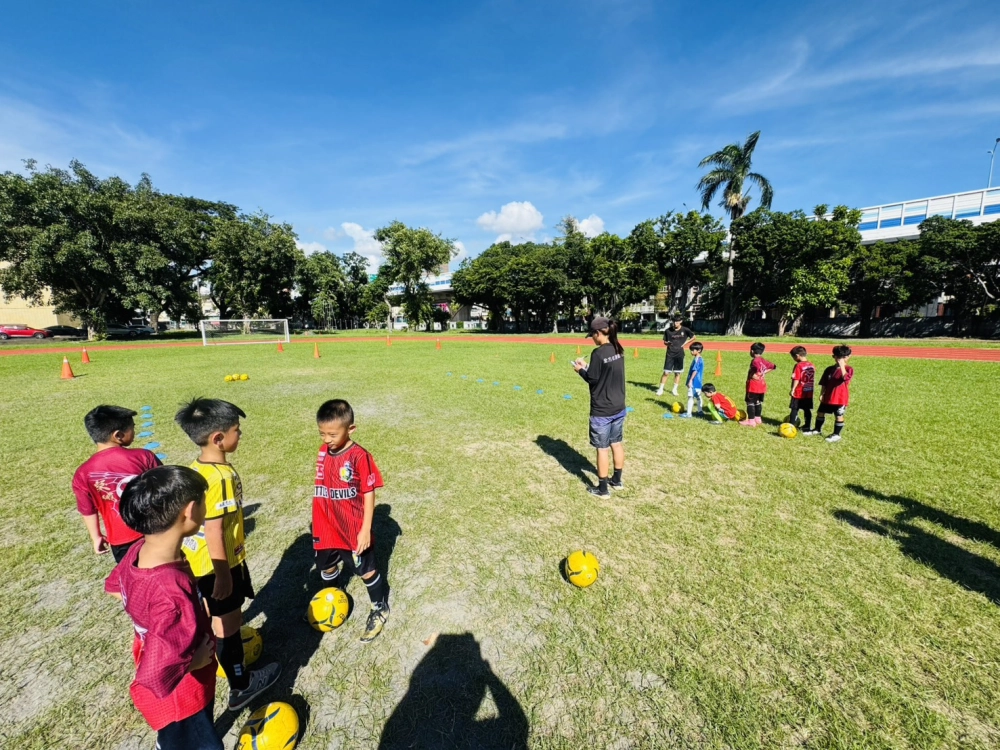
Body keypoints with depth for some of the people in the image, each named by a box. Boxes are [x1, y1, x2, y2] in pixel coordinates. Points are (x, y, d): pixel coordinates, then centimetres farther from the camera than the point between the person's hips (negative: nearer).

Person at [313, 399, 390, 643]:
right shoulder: (323, 452, -4)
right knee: (327, 568, 25)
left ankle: (380, 609, 39)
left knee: (367, 570, 13)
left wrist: (366, 529, -16)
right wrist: (318, 523, 15)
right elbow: (322, 489, 9)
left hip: (354, 530, -6)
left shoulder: (360, 457, -23)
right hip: (327, 529, 6)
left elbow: (369, 494, -17)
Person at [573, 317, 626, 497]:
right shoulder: (618, 350, 4)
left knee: (602, 449, 4)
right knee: (616, 444, 20)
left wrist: (581, 370, 2)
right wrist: (587, 366, 13)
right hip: (619, 408, 8)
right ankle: (617, 480, 35)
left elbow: (593, 380, -15)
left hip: (602, 411, -8)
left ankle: (602, 489, 17)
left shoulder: (598, 353, -20)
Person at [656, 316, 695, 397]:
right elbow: (664, 341, 6)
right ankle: (660, 389, 4)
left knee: (677, 373, 8)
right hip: (670, 354, -1)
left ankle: (674, 389, 20)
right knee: (666, 372, -4)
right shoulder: (668, 330, -3)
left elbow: (693, 337, 11)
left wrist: (685, 343, -2)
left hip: (679, 354, 1)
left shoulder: (685, 330, -3)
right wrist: (667, 343, -17)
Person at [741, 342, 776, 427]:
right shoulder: (763, 360, 9)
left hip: (753, 385, -9)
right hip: (761, 384, 9)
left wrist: (757, 375, -24)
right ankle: (757, 418, 28)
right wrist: (764, 372, 11)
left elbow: (760, 367, -36)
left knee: (750, 402, -2)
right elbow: (773, 366, 17)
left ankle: (751, 421, 0)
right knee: (758, 402, 19)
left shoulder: (755, 360, -17)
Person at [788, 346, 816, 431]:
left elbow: (796, 379, -19)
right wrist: (811, 388, 21)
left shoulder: (798, 365, -16)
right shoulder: (811, 365, 5)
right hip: (809, 393, 7)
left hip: (799, 393, -6)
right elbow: (813, 379, 12)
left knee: (794, 410, 4)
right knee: (807, 410, 13)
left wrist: (793, 389, -12)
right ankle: (807, 427, 21)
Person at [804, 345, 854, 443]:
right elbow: (824, 384, 10)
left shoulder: (849, 369, -7)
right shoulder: (829, 369, 6)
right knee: (820, 412, 13)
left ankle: (836, 434, 13)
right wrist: (821, 394, 4)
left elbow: (845, 377, -29)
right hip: (828, 397, 5)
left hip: (841, 398, -5)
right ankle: (817, 430, 29)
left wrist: (842, 365, -27)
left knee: (839, 416, 2)